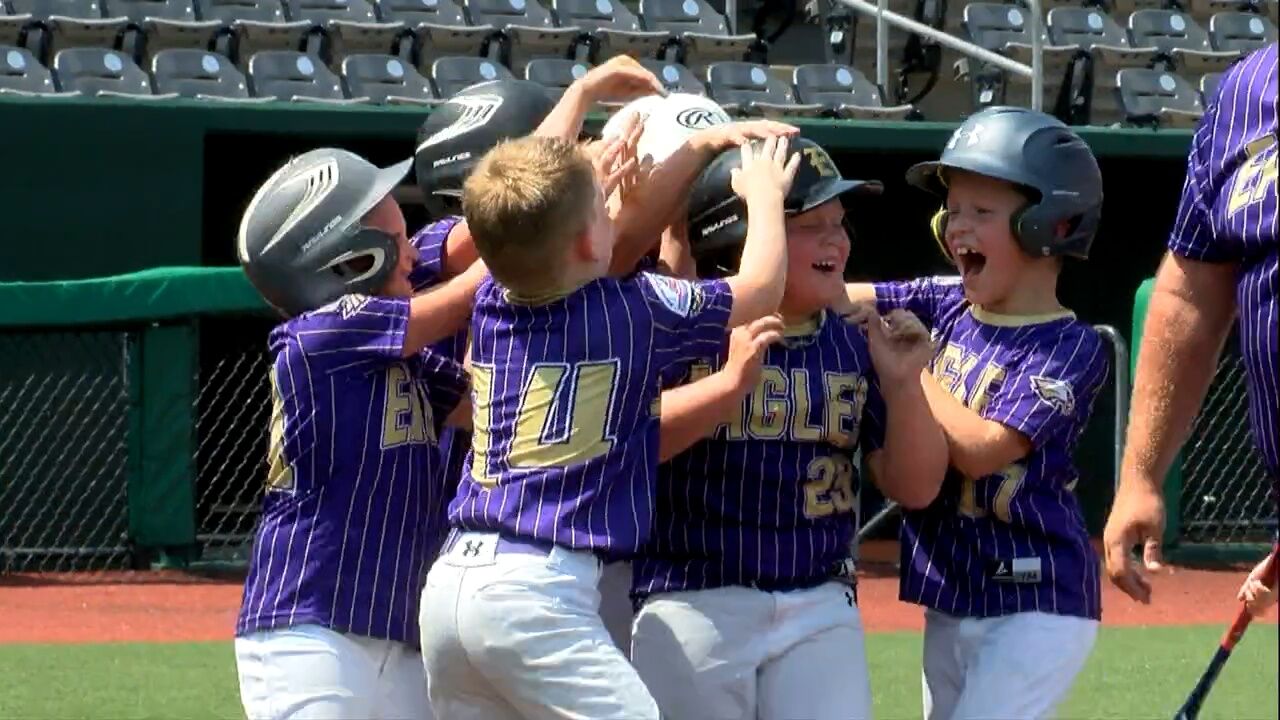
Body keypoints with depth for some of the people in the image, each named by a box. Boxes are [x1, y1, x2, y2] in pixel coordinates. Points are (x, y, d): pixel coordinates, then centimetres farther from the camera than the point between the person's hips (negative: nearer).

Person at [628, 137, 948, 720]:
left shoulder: (856, 345, 7)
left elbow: (915, 487, 8)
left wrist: (902, 384, -8)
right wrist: (734, 381, -31)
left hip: (822, 612, 3)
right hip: (692, 605, -3)